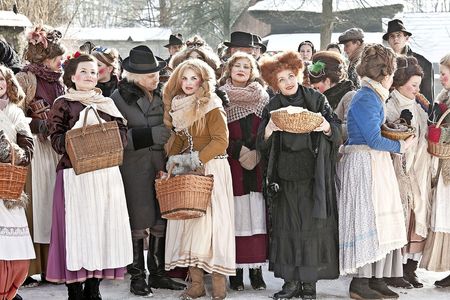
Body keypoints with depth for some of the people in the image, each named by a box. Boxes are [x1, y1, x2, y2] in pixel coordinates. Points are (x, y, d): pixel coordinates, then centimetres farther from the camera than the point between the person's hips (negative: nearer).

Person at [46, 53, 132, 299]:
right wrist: (82, 132, -18)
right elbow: (57, 141, -5)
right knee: (77, 226, -7)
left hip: (106, 173, 4)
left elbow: (122, 135, 9)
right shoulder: (63, 104, 3)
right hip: (75, 174, -4)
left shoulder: (107, 104, 16)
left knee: (104, 225, 2)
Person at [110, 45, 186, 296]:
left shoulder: (161, 94, 11)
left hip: (161, 163, 5)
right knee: (139, 222, -1)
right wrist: (150, 135, -18)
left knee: (161, 221, 8)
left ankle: (158, 273, 17)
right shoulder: (120, 96, -6)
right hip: (135, 165, -5)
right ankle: (137, 276, 8)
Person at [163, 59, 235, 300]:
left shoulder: (212, 107, -8)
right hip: (187, 172, 6)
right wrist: (174, 160, 2)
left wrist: (195, 159, -18)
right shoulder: (179, 107, 12)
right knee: (188, 222, 1)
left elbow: (221, 141, -13)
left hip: (211, 170, -6)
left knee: (210, 221, -8)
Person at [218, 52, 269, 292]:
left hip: (258, 164, 2)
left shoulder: (262, 97, 12)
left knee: (258, 215, -2)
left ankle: (256, 269, 2)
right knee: (236, 216, -5)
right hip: (232, 164, -2)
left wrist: (257, 153, -7)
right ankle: (236, 270, 0)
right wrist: (238, 151, -10)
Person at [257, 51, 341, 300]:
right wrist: (268, 130, -16)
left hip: (313, 175, -2)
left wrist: (327, 127, -19)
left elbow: (337, 133, 3)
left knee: (312, 225, -3)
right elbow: (262, 146, 5)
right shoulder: (272, 108, 8)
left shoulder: (316, 99, 4)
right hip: (285, 176, 2)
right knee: (287, 226, 0)